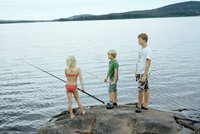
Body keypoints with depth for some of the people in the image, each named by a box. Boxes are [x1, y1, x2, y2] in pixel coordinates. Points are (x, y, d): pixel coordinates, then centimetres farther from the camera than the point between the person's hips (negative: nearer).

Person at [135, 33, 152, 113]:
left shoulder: (148, 50, -14)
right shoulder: (141, 50, 12)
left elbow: (148, 64, -19)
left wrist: (144, 75, -21)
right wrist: (136, 71, 17)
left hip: (144, 73, -8)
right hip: (139, 73, 8)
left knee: (141, 89, -6)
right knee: (145, 89, 13)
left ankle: (139, 106, 4)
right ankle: (145, 105, 18)